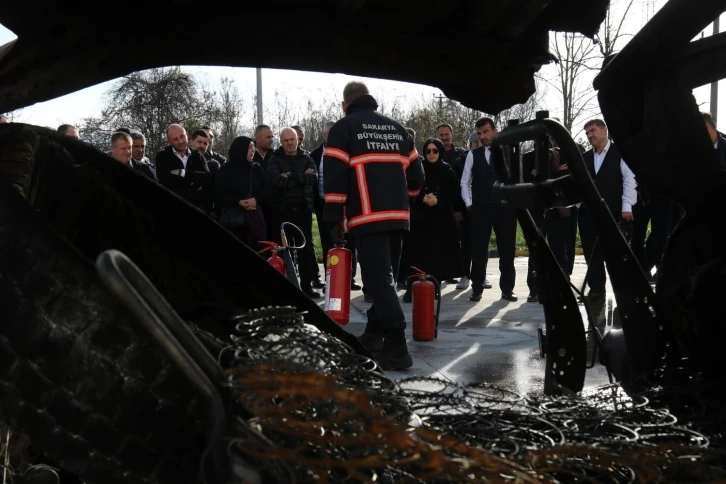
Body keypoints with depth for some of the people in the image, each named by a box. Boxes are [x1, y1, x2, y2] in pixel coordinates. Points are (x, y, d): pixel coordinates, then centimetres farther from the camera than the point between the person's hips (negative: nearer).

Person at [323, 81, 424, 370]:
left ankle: (396, 348, -15)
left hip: (368, 217, -6)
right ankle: (374, 336, 23)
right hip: (397, 216, 6)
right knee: (385, 277, 16)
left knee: (378, 279, -8)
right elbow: (415, 174, 16)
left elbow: (335, 177, -6)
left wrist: (334, 220, -4)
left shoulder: (344, 128, 2)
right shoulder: (396, 128, 19)